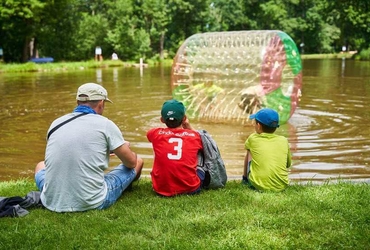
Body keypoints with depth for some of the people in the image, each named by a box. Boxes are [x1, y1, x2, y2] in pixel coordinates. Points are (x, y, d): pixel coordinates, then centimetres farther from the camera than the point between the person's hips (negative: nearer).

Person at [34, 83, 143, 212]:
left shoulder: (56, 123, 7)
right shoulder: (105, 124, -7)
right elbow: (131, 162, 2)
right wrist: (124, 148, 26)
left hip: (52, 201, 5)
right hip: (92, 204, -4)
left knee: (41, 165, 37)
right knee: (138, 161, 19)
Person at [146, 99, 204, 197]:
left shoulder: (156, 134, -2)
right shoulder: (195, 135, -2)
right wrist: (187, 126, 28)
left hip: (162, 189, 1)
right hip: (190, 188, 0)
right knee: (200, 169, 31)